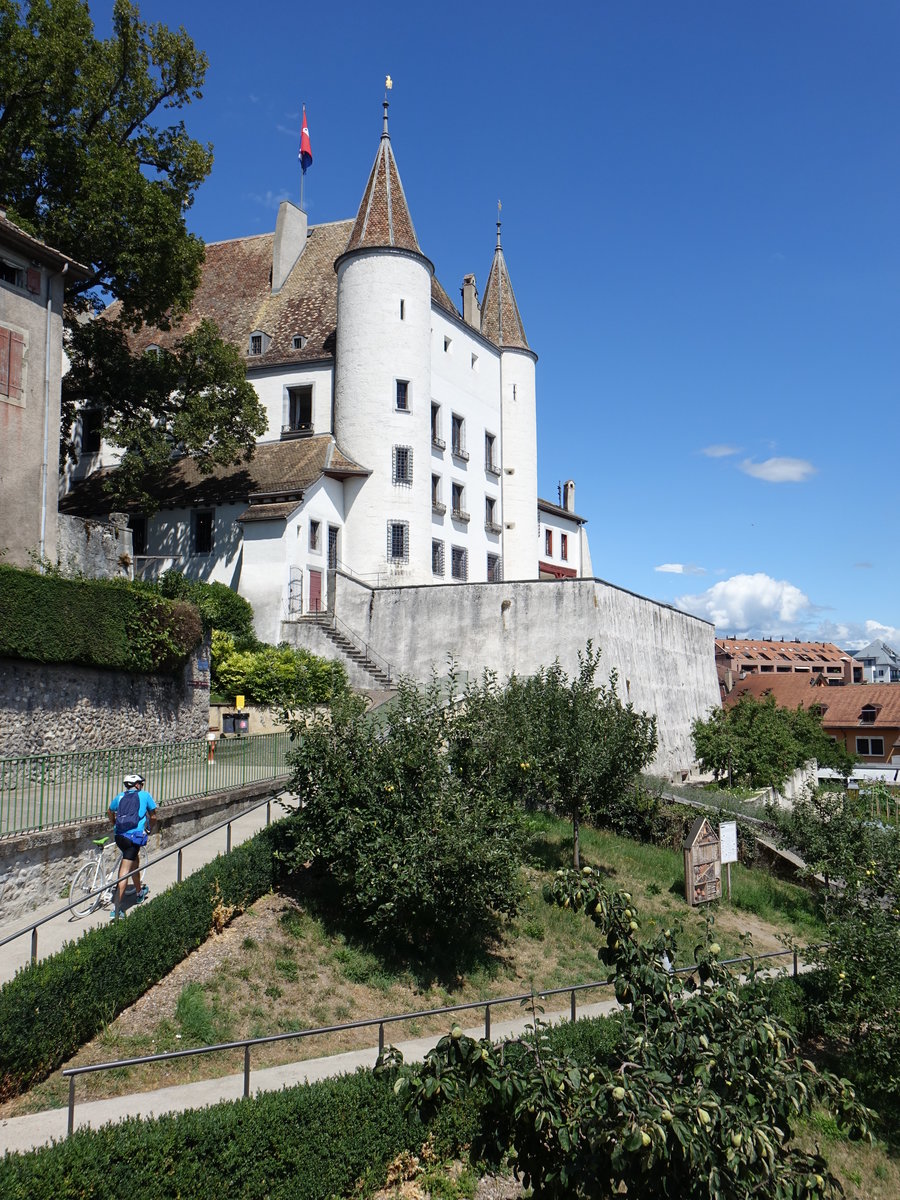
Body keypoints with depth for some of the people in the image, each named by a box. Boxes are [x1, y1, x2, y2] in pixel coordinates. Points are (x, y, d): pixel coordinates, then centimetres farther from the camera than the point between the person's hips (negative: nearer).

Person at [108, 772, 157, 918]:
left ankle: (140, 892, 44)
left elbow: (111, 812, 33)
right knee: (124, 872, -7)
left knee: (135, 858, 29)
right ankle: (116, 909, -11)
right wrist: (149, 829, 34)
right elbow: (152, 816, 17)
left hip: (119, 836, 5)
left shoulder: (120, 797, 16)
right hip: (135, 836, -5)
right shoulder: (145, 795, 8)